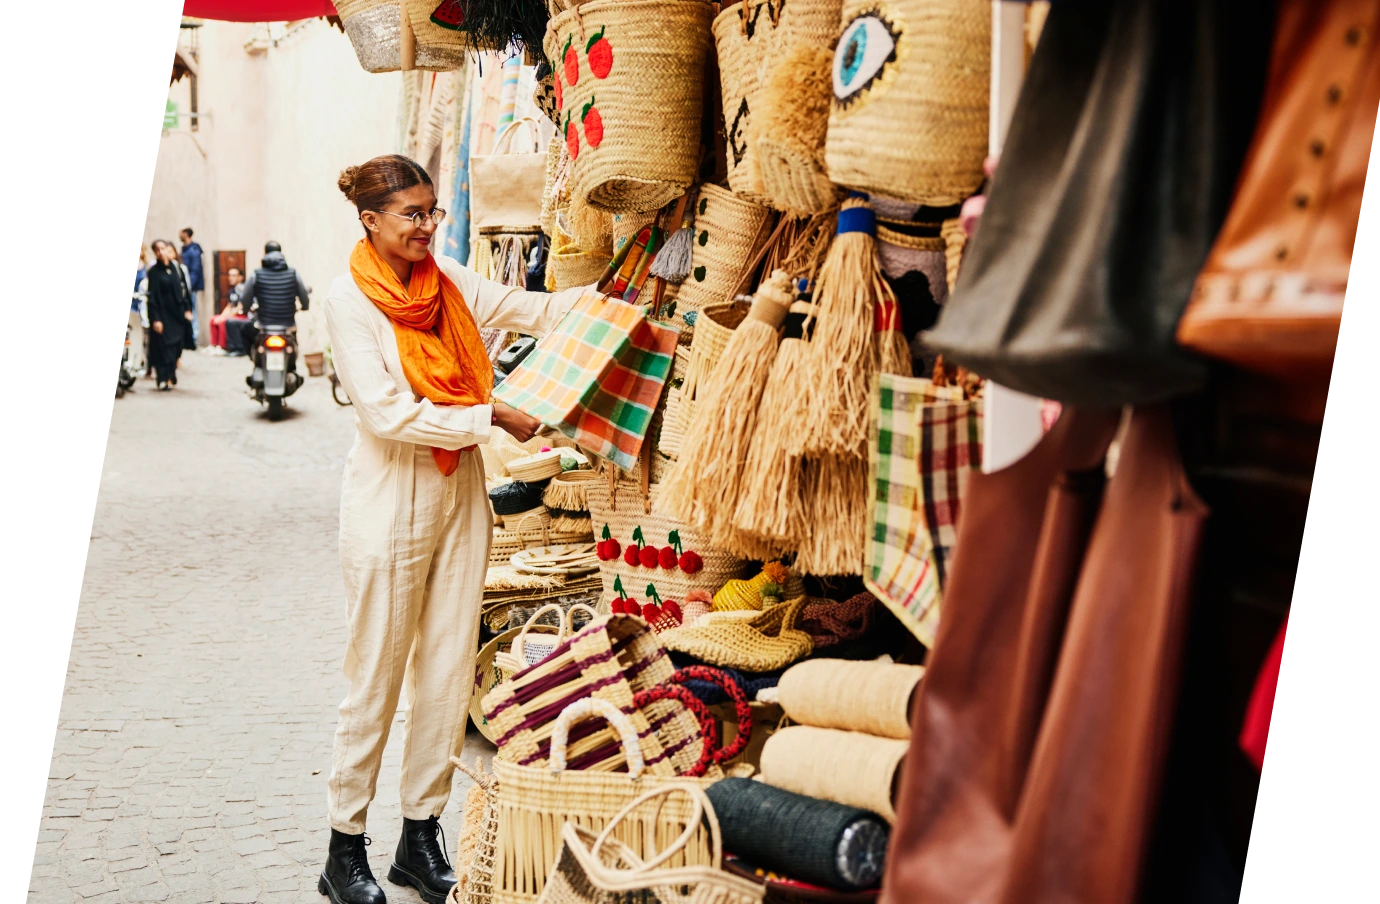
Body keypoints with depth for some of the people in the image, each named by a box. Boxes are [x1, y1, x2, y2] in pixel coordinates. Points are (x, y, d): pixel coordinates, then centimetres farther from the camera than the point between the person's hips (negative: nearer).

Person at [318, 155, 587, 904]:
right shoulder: (350, 299, -11)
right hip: (390, 499, -6)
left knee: (449, 672, 9)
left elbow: (532, 310, 9)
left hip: (459, 492, 6)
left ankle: (421, 836, 22)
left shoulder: (448, 281, 6)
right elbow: (389, 414, -17)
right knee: (375, 679, 2)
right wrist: (492, 416, -16)